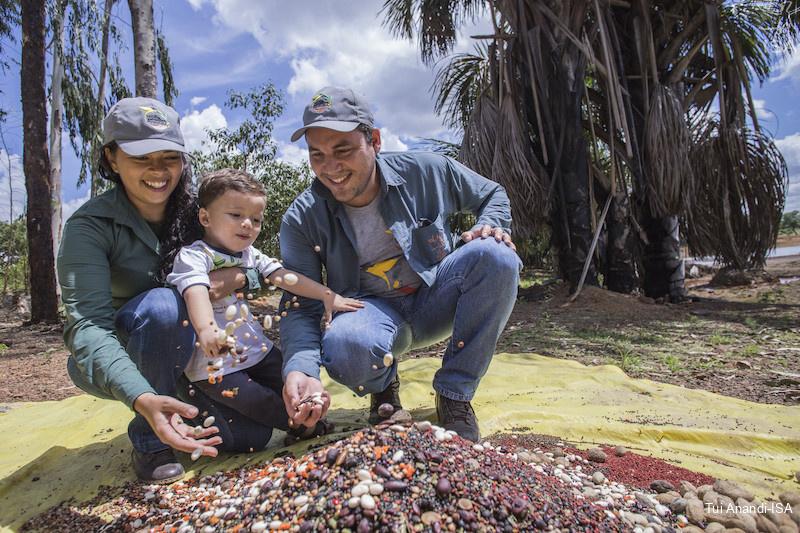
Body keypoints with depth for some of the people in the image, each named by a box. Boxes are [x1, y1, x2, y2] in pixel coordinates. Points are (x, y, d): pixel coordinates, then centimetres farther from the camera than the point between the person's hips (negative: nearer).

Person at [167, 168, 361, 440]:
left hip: (256, 349, 7)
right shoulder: (194, 255, -15)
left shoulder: (251, 254, 7)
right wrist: (206, 328, -54)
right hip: (213, 361, -6)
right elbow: (195, 291, -34)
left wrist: (328, 295, -7)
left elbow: (286, 277, 1)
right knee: (254, 400, -16)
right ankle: (301, 424, 4)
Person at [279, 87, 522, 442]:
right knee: (345, 346, -39)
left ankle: (454, 394, -13)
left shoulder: (425, 171, -10)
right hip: (373, 312, -1)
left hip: (435, 301, 2)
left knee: (495, 255, -28)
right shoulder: (301, 221, -11)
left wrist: (491, 226, -16)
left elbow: (492, 194, 8)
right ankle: (383, 389, 3)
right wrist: (301, 369, -35)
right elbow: (301, 306, -15)